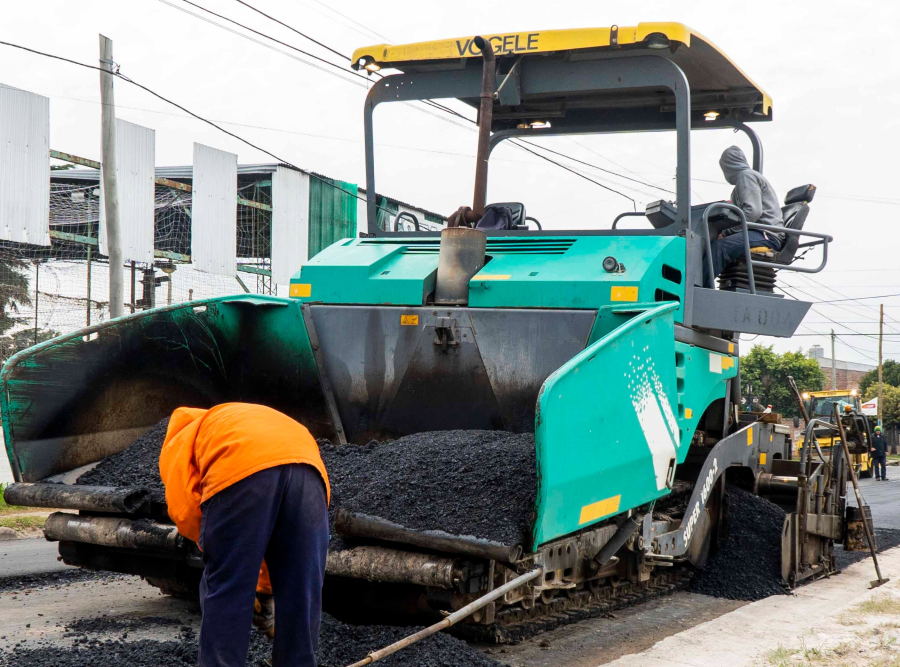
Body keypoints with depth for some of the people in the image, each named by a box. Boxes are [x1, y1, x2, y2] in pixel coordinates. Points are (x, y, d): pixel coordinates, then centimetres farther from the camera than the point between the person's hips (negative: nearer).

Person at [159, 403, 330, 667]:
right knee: (301, 594, 12)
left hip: (242, 466, -5)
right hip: (308, 465, 5)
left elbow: (184, 509, 13)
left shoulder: (180, 442, 33)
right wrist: (265, 583, 46)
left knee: (226, 592, 7)